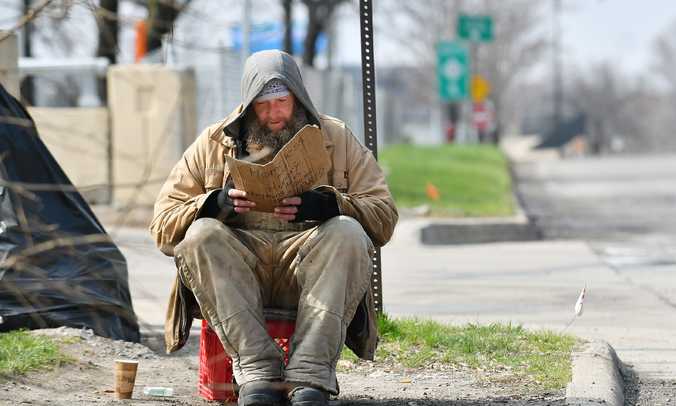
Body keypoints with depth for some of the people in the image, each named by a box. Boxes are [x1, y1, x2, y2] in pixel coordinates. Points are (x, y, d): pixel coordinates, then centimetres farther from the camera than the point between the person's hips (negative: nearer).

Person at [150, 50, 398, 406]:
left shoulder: (336, 139, 16)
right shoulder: (213, 145, 17)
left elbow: (383, 216, 6)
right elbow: (163, 225, 10)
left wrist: (327, 204, -14)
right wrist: (215, 205, -10)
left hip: (309, 263, -1)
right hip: (235, 266, 1)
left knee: (347, 232, -31)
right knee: (200, 236, -30)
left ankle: (309, 375, -40)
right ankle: (257, 372, -38)